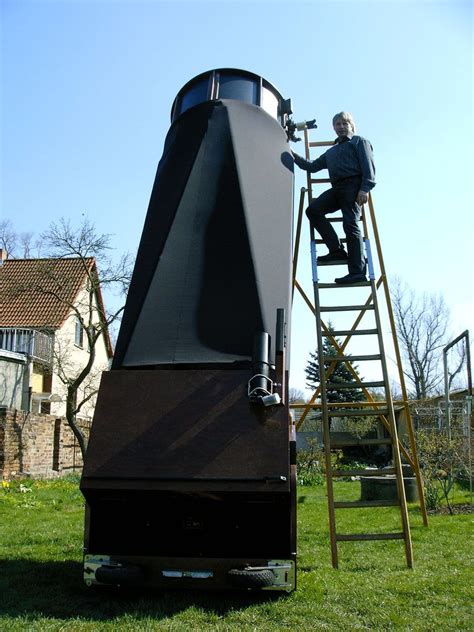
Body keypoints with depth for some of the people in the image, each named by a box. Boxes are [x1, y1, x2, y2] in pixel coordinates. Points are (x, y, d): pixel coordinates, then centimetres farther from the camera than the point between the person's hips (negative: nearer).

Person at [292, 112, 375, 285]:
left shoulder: (359, 141, 15)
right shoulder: (331, 152, 33)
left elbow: (368, 165, 1)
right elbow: (312, 166, 34)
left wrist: (365, 188, -15)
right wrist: (294, 155, 24)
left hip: (353, 185, -6)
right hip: (337, 188, 6)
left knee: (350, 224, -18)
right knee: (313, 210, -14)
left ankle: (358, 271, -22)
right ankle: (337, 250, -13)